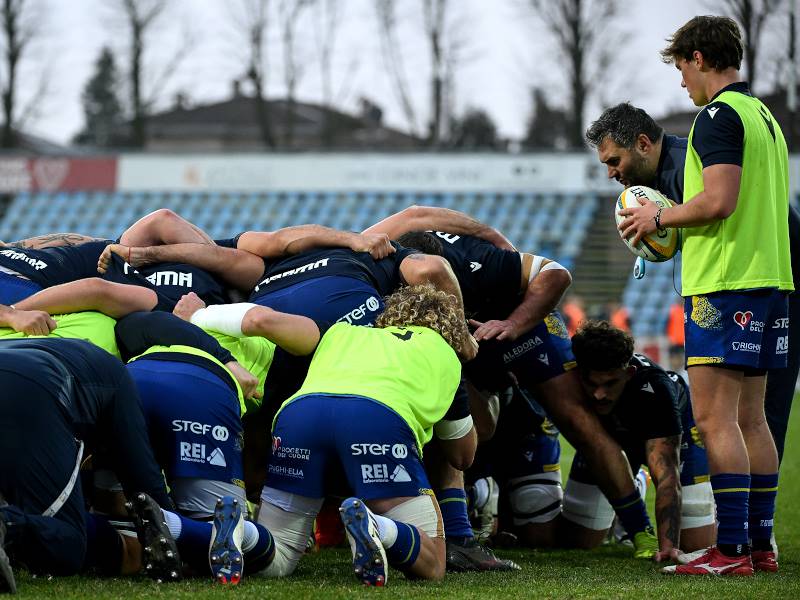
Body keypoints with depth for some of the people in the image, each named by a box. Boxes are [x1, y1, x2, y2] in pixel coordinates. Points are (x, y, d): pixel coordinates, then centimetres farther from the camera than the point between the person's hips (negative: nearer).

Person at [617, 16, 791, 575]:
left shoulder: (719, 115, -11)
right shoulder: (765, 116, 19)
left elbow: (720, 201, -21)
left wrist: (661, 216, -5)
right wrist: (673, 225, 22)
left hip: (724, 284, -9)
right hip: (768, 280, 9)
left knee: (715, 417, -9)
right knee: (750, 418, 11)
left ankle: (730, 550, -13)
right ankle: (761, 544, 12)